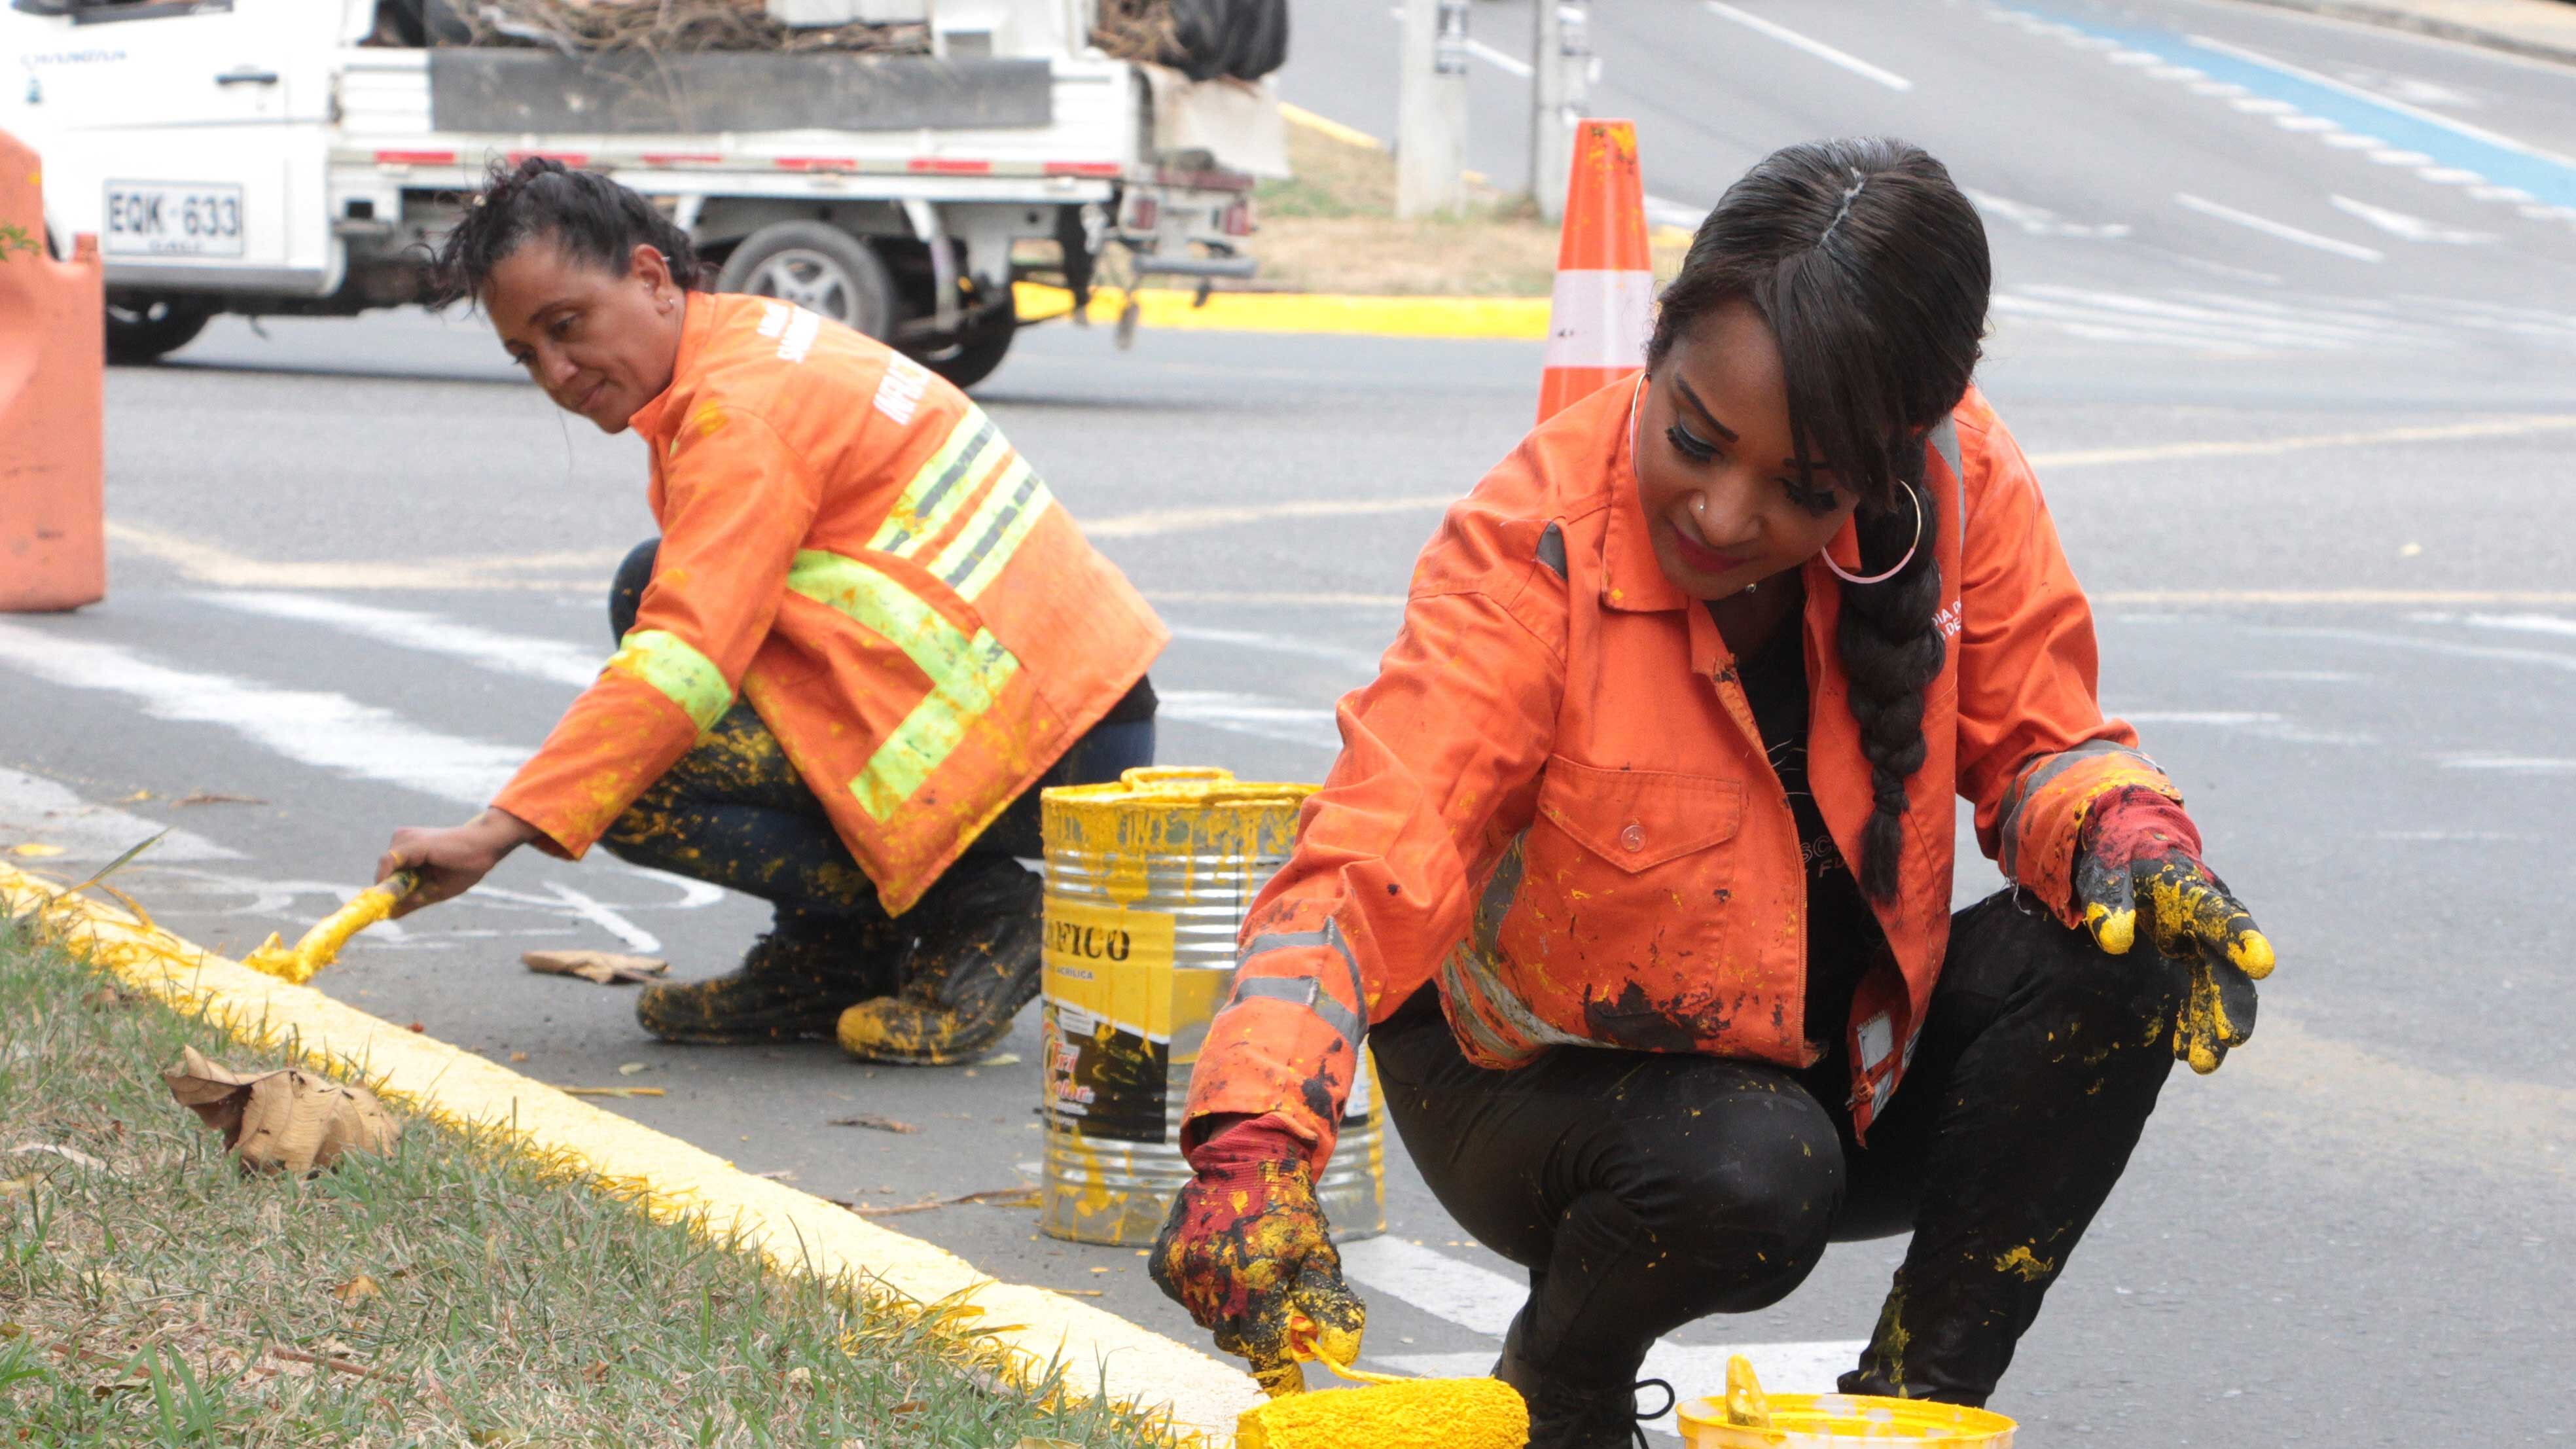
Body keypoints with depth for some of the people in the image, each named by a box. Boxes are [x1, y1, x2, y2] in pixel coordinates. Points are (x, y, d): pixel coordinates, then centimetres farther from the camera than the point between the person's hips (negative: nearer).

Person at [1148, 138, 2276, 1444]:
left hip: (1851, 1077, 4)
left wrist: (2123, 830, -28)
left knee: (2117, 956, -22)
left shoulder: (1964, 487, -17)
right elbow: (1367, 868, -35)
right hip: (1557, 1081, -3)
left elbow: (2033, 745, -3)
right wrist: (1254, 1138, -52)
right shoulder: (1532, 547, -27)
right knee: (1745, 1172, -35)